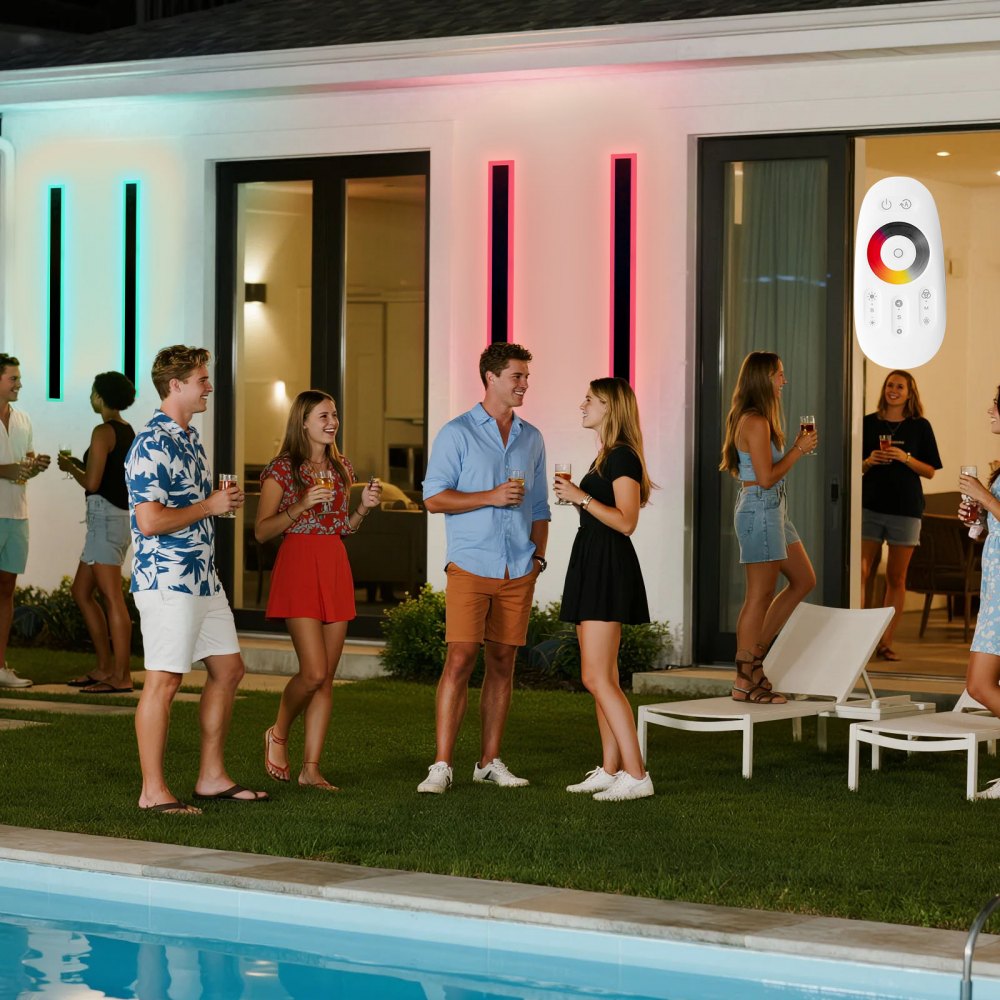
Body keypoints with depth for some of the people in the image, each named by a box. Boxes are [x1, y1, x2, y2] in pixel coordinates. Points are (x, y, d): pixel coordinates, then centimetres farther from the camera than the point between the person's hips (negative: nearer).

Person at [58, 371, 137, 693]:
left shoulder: (104, 431, -12)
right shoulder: (128, 431, 15)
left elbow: (91, 483, -17)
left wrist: (70, 467, 0)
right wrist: (79, 465, 18)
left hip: (105, 515, -10)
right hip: (120, 514, 10)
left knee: (112, 597, -9)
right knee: (82, 591, 15)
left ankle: (121, 677, -9)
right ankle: (105, 668, 17)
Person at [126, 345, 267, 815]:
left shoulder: (190, 441, 16)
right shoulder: (152, 445, -16)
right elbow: (150, 520, -24)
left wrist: (224, 500, 12)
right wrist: (210, 505, -14)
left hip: (203, 577, 10)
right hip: (167, 580, -10)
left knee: (228, 668, 13)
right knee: (164, 681, -6)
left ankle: (212, 776, 21)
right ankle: (153, 791, 0)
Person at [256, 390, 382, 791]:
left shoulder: (341, 468, 13)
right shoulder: (282, 470, -5)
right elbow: (262, 531, -8)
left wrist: (364, 506, 3)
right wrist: (303, 505, -19)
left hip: (336, 569, 6)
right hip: (298, 569, -6)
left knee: (326, 678, 2)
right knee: (314, 672, -14)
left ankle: (311, 768, 6)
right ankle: (278, 734, 13)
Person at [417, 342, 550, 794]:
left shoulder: (531, 438, 14)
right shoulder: (457, 433, -2)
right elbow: (434, 498, -7)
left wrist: (538, 554, 8)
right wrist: (491, 497, -15)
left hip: (518, 572, 5)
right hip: (471, 569, -5)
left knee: (502, 663, 7)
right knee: (460, 660, -11)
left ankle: (489, 761, 13)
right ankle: (441, 765, -10)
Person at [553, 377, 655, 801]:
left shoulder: (622, 457, -13)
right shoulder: (604, 457, 18)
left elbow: (626, 521, -20)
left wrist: (581, 497, -19)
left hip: (608, 567, -11)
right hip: (591, 563, 11)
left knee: (597, 677, -14)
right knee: (602, 678, 9)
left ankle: (636, 774, -16)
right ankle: (610, 770, 11)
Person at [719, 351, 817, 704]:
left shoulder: (755, 420, 13)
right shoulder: (756, 423, -18)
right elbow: (766, 477, -21)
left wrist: (798, 447, 11)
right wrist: (799, 450, -11)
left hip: (772, 509, 10)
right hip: (760, 508, -10)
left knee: (803, 580, 16)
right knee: (760, 595, -5)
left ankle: (755, 651, 18)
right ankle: (745, 681, 1)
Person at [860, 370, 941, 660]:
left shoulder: (920, 426, 4)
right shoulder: (869, 423, 7)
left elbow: (929, 471, 4)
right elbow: (855, 467, 11)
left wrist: (905, 458, -12)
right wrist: (869, 462, -9)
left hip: (905, 508, -1)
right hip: (870, 505, 1)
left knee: (896, 578, 2)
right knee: (863, 573, -7)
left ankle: (886, 642, 6)